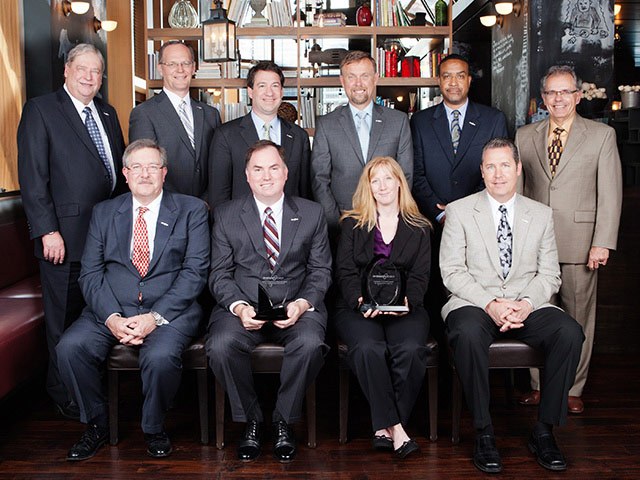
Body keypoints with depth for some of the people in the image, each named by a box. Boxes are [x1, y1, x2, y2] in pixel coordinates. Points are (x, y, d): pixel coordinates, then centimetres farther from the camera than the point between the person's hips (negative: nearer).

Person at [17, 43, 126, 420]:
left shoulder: (107, 113, 15)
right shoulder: (41, 110, -4)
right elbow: (32, 177, -10)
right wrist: (47, 231, -15)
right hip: (66, 236, -5)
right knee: (65, 320, 6)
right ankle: (64, 393, 22)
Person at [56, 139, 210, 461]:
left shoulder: (192, 210, 5)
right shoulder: (104, 212, 14)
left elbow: (195, 271, -4)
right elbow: (90, 273, 6)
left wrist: (155, 316, -16)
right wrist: (111, 317, -12)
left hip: (170, 308, -3)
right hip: (112, 308, 3)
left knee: (161, 356, -32)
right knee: (70, 347, -22)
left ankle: (154, 429, -2)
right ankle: (96, 425, 2)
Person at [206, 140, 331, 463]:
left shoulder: (312, 213, 9)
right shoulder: (226, 215, 8)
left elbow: (320, 270, 7)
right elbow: (219, 273, 5)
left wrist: (302, 303, -13)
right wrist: (239, 306, -15)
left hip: (296, 305, 0)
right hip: (243, 304, 0)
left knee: (310, 343, -32)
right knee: (221, 345, -30)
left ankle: (283, 421, -6)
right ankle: (250, 419, -4)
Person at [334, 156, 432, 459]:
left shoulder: (419, 228, 16)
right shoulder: (351, 224, 15)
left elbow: (420, 276, 7)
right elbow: (344, 272, 5)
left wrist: (406, 300, -15)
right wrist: (360, 300, -16)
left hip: (405, 308, 1)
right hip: (358, 307, 0)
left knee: (410, 349, -31)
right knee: (368, 348, -33)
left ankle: (385, 428, -17)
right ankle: (394, 428, -23)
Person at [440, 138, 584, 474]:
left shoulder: (541, 215, 13)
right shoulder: (459, 211, 5)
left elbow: (549, 274, 8)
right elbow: (452, 271, -3)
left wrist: (526, 304, -12)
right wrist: (490, 304, -16)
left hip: (527, 305, 3)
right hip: (474, 303, -2)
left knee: (570, 332, -26)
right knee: (468, 333, -36)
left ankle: (544, 430, -12)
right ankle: (483, 433, -20)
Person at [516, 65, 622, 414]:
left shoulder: (602, 135, 4)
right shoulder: (524, 136, 11)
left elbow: (610, 193, -1)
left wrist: (602, 243, -8)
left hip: (579, 244, -2)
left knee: (578, 318, 5)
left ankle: (573, 389, 18)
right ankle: (539, 385, 20)